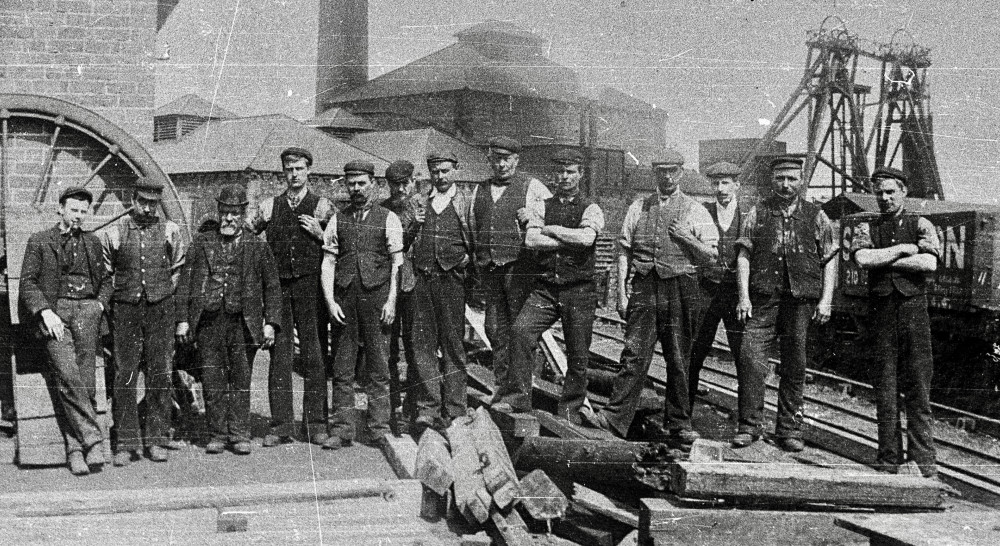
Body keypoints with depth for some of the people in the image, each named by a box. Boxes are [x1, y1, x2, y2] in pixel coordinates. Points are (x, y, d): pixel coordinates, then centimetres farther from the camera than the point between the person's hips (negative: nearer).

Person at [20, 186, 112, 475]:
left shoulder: (92, 242, 23)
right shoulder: (39, 241, 12)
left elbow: (105, 280, 27)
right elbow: (27, 282, 6)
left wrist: (100, 304, 7)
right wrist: (45, 311, -9)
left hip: (87, 308, 2)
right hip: (54, 310, -2)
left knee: (85, 382, -16)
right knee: (68, 377, -22)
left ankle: (75, 447, -13)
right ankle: (93, 439, -23)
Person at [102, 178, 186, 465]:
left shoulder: (170, 231, 6)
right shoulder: (114, 232, 5)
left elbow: (178, 269, 15)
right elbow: (104, 274, 13)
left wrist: (165, 293, 11)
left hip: (160, 310, 0)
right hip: (125, 310, 0)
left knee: (161, 375, 1)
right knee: (124, 377, -2)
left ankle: (157, 440, 10)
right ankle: (126, 443, 4)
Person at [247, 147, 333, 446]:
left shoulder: (322, 206, 7)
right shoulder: (269, 206, 13)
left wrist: (320, 235, -6)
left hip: (310, 286, -2)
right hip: (278, 285, 2)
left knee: (313, 354, -1)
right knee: (279, 354, 0)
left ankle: (316, 424, 5)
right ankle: (281, 425, 5)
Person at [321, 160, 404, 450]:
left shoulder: (388, 219, 6)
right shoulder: (337, 220, 13)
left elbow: (397, 262, 3)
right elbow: (328, 262, 10)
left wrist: (391, 300, -6)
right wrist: (330, 300, -1)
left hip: (377, 294, -2)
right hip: (345, 296, 2)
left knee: (378, 366, 0)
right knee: (342, 368, 3)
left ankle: (379, 430, 7)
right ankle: (341, 429, 8)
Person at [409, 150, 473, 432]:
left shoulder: (466, 203, 6)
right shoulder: (420, 202, 14)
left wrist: (468, 258, -5)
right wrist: (413, 224, 2)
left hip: (451, 280, -3)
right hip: (422, 280, 3)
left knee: (453, 346, 1)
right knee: (423, 344, 0)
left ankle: (453, 411, 7)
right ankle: (427, 407, 5)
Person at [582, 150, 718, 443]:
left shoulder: (695, 211, 7)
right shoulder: (639, 208, 12)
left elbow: (711, 256, 6)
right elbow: (624, 251, 11)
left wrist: (687, 238, -10)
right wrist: (621, 292, 3)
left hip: (681, 290, -1)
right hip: (645, 287, 1)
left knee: (679, 360, 5)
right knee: (634, 355, -7)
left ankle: (678, 425, 14)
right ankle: (615, 418, -8)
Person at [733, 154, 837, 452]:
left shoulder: (816, 216, 9)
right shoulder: (758, 213, 8)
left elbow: (829, 260, 9)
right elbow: (744, 256, 5)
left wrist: (826, 299, -1)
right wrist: (744, 296, -5)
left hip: (801, 299, 0)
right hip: (763, 298, 0)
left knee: (794, 366, 5)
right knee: (751, 357, -10)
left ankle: (789, 430, 15)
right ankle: (750, 425, -1)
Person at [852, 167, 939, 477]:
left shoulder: (920, 225, 9)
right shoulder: (867, 228, 13)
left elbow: (929, 264, -8)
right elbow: (863, 259, -7)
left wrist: (883, 261, -5)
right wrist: (903, 249, -5)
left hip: (913, 306, -1)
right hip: (881, 308, 1)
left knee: (918, 384, -3)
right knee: (885, 385, 2)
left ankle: (923, 458, 3)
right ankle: (889, 458, 8)